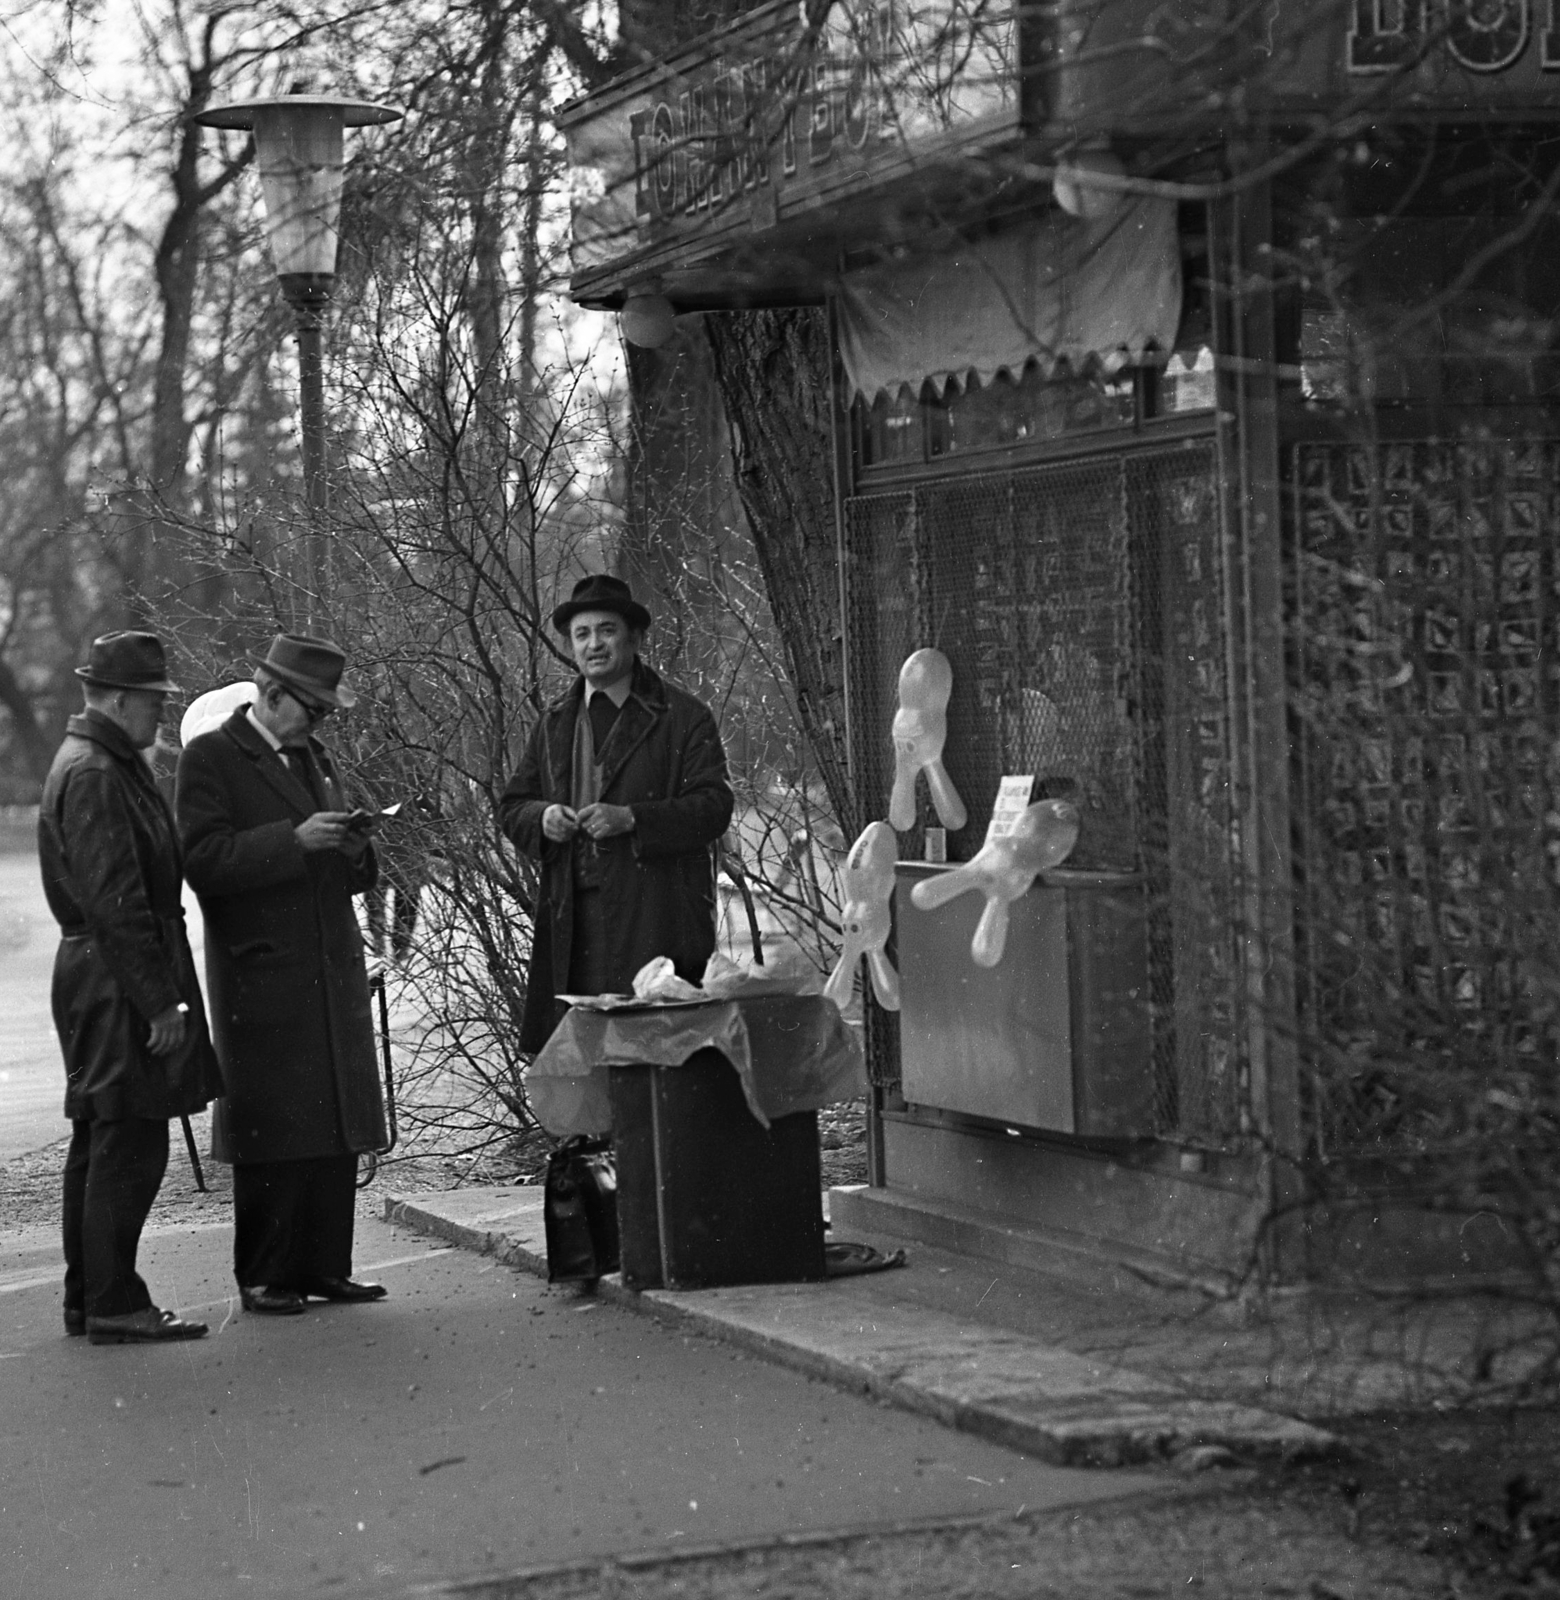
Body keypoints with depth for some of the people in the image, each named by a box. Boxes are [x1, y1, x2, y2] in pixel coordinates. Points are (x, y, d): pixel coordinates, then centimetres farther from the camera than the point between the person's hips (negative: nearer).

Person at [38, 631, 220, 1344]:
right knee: (128, 1147, -7)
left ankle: (89, 1298, 21)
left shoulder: (107, 765, 16)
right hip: (117, 982, -11)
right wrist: (159, 1002, -21)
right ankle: (114, 1306, -2)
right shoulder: (94, 776, -17)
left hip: (102, 978, 11)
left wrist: (163, 991, 18)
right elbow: (115, 901, -22)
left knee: (101, 1145, 14)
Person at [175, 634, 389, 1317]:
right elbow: (202, 859, -14)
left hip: (333, 972, 7)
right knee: (270, 1132, -4)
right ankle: (264, 1278, 3)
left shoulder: (315, 758, 20)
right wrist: (293, 839, -21)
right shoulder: (210, 758, -3)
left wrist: (352, 850, 2)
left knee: (337, 1130, 5)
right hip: (261, 974, -7)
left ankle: (324, 1266, 12)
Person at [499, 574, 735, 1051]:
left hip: (654, 919, -4)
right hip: (573, 922, 4)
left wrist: (631, 819, -17)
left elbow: (714, 806, -6)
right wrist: (542, 818, -2)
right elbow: (511, 807, 21)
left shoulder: (683, 717, 3)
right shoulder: (553, 723, 19)